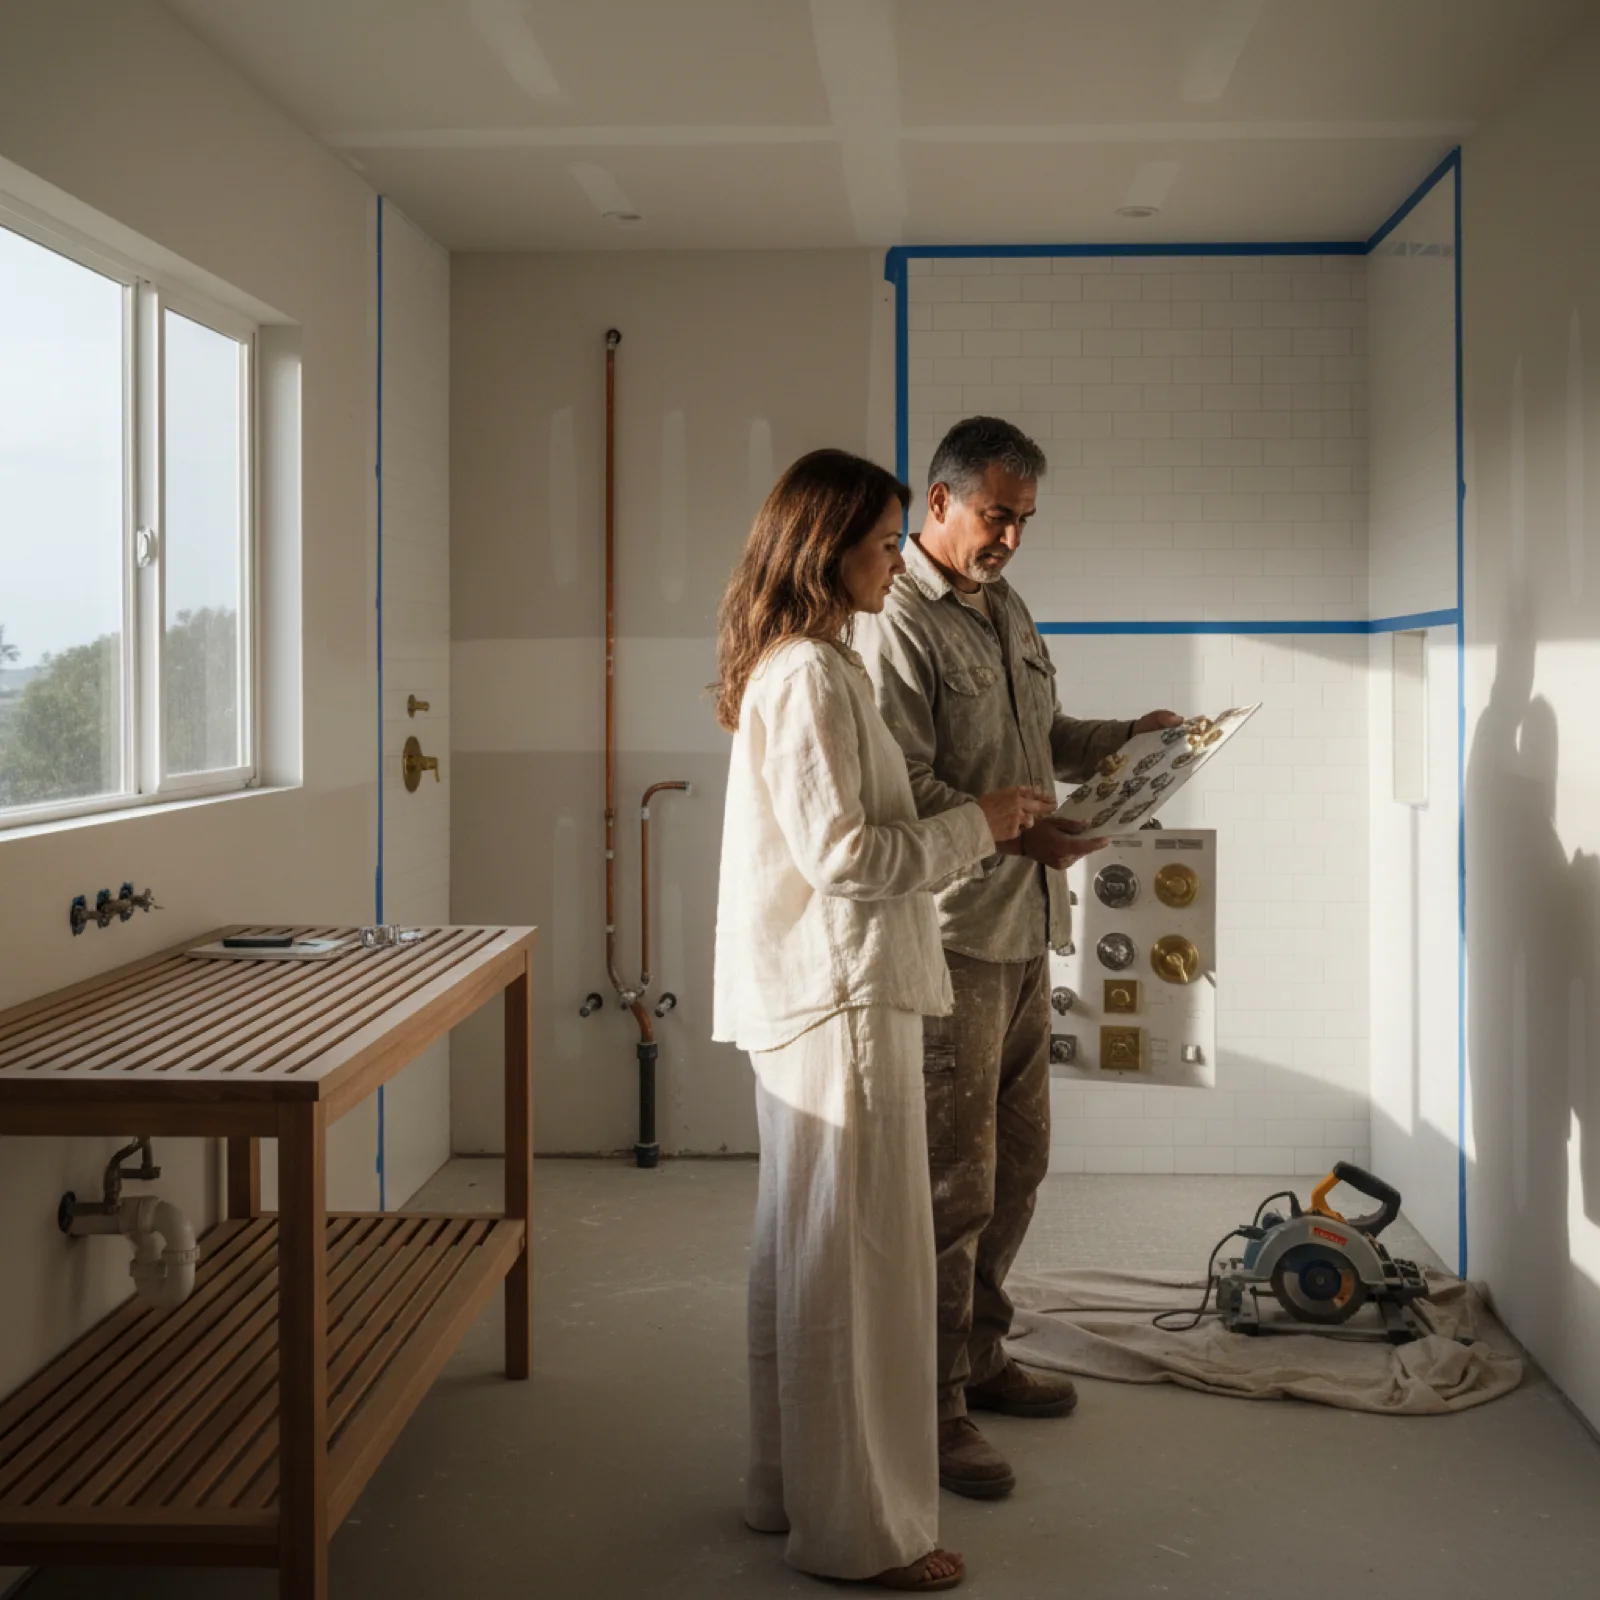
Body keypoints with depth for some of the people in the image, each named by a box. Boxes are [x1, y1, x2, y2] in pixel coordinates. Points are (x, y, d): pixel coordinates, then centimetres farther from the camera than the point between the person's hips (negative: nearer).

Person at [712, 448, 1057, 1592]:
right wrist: (976, 825, -11)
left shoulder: (805, 664, 15)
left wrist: (984, 824, 14)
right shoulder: (810, 675, -17)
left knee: (805, 1245, 17)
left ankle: (793, 1486, 30)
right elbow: (845, 855, -21)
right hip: (843, 996, -11)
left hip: (812, 996, 11)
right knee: (856, 1254, -2)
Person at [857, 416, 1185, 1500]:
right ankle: (932, 1406, 7)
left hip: (1025, 931, 9)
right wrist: (1022, 832, -27)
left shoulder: (1008, 609, 16)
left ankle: (978, 1354, 32)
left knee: (1017, 1162, 17)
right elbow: (905, 790, -21)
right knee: (953, 1184, -4)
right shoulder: (898, 622, -14)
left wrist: (1124, 738, 9)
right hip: (947, 936, -9)